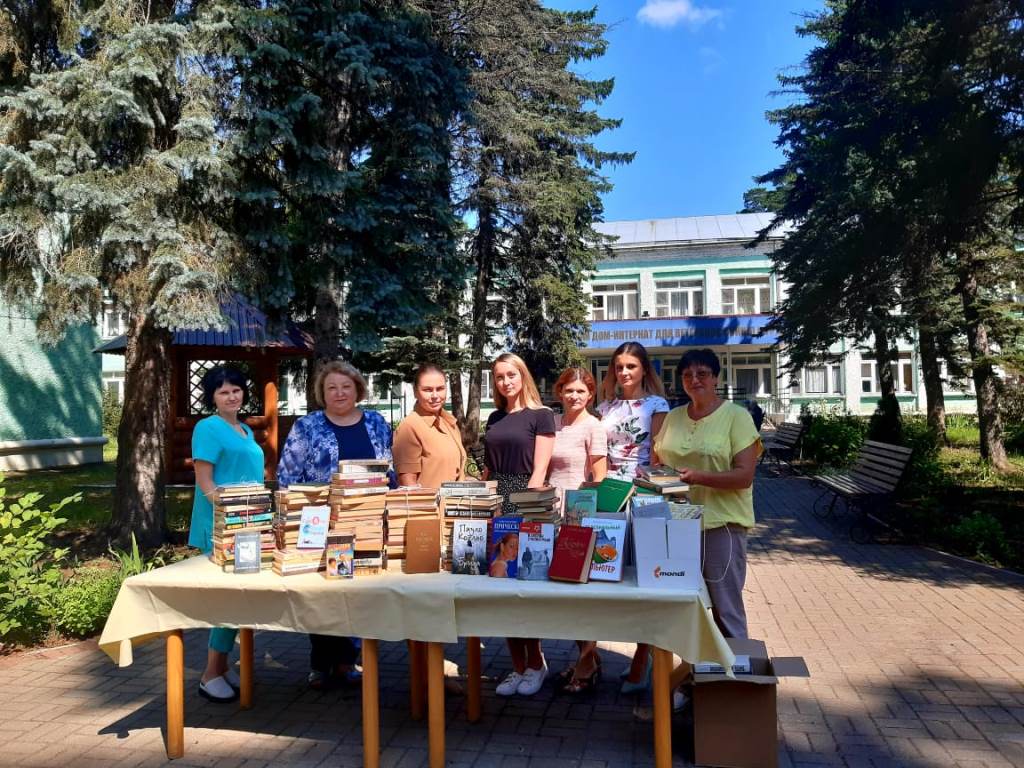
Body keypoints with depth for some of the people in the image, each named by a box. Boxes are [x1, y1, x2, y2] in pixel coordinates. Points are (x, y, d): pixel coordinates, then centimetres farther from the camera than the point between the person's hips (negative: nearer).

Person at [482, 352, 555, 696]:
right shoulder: (495, 418, 16)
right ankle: (519, 666, 16)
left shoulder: (540, 415, -1)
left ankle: (535, 662, 15)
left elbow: (539, 469, -8)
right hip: (496, 506, 6)